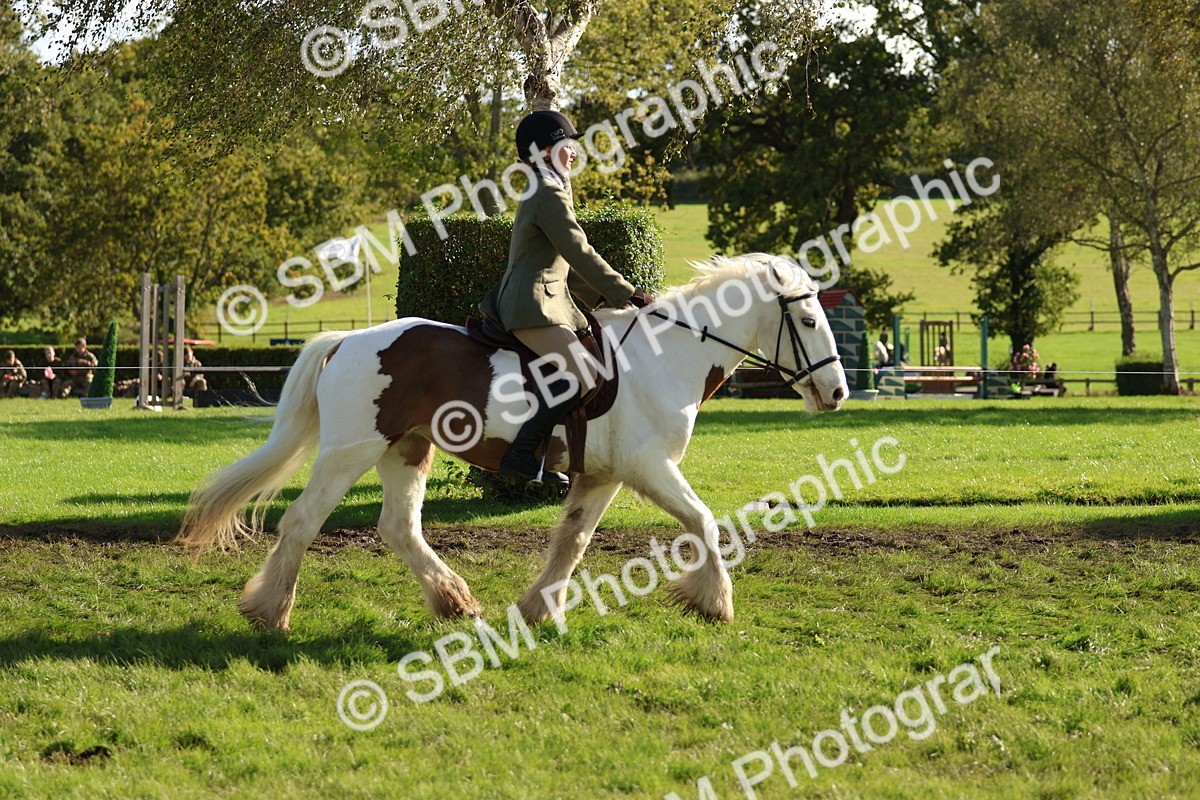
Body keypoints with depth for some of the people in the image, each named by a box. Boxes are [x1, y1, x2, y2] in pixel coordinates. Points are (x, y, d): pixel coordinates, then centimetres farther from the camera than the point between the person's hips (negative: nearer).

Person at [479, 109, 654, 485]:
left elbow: (566, 266, 23)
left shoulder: (540, 193, 21)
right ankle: (520, 454, -26)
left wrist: (608, 297, 15)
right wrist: (627, 294, -12)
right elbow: (580, 255, -16)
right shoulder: (550, 195, -11)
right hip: (535, 304, -11)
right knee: (582, 378, -23)